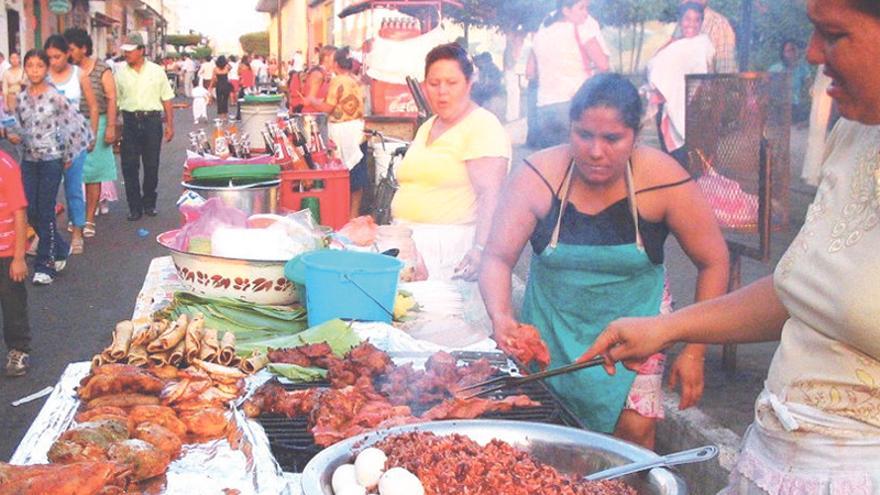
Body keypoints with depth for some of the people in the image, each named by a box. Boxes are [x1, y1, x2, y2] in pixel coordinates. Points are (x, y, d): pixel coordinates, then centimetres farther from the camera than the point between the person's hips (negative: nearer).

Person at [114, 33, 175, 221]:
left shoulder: (157, 71, 4)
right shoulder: (120, 72, 4)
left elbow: (167, 100, 7)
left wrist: (170, 125, 2)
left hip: (152, 120, 0)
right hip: (130, 121, 0)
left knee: (151, 165, 7)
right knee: (129, 166, -1)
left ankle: (149, 203, 21)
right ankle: (135, 207, 7)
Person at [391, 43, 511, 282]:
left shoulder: (483, 126, -8)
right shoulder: (426, 128, 17)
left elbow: (490, 195, -19)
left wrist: (481, 250, -29)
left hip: (452, 250, -7)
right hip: (409, 243, 7)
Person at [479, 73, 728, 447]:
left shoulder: (664, 181, -20)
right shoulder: (538, 176, -19)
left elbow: (713, 262, -9)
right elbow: (497, 258, -18)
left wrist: (695, 351, -11)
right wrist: (501, 317, -37)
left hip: (633, 320, -1)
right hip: (552, 323, 1)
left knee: (634, 430, -8)